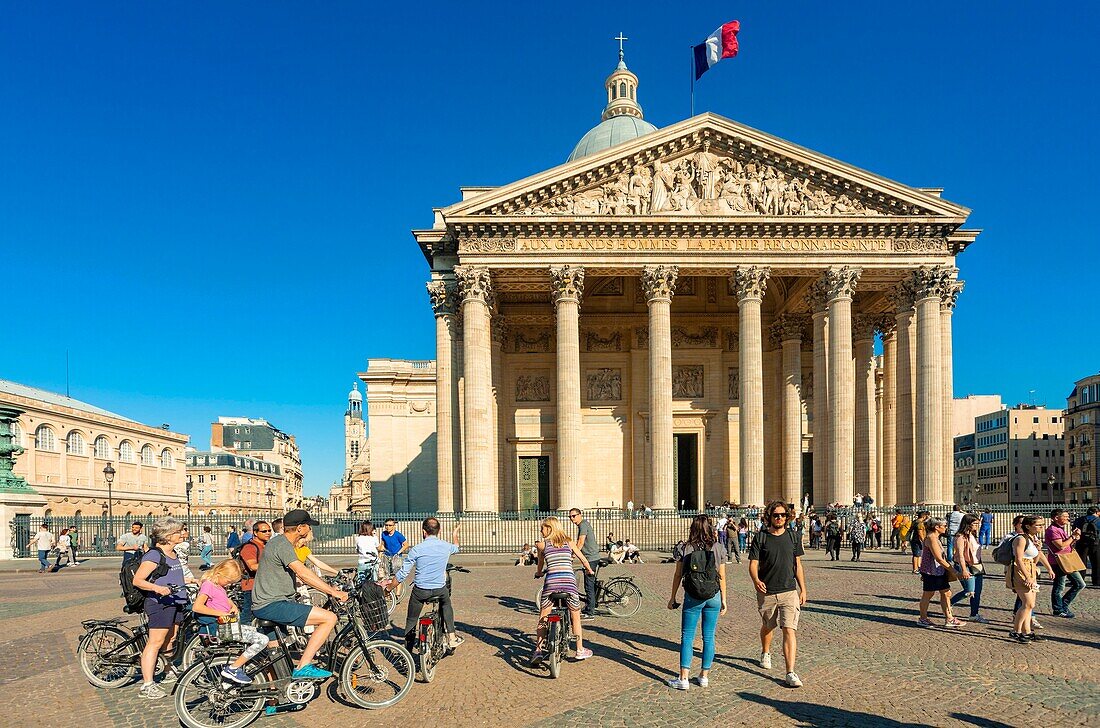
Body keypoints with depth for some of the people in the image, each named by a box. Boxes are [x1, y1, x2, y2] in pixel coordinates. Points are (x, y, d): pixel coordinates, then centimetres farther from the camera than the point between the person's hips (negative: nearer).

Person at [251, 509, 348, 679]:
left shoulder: (281, 542, 17)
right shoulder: (282, 544, -16)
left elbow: (300, 574, 22)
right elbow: (303, 573, -27)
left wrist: (329, 587, 16)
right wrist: (333, 592, -25)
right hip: (271, 606, -10)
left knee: (324, 617, 19)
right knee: (330, 618, -17)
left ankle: (307, 661, 22)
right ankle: (302, 668, -14)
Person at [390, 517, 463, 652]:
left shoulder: (417, 549, -13)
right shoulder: (446, 546, -4)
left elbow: (402, 574, -10)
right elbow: (456, 548, 23)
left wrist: (389, 588, 5)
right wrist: (455, 535, 44)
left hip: (420, 591, -3)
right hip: (441, 590, 3)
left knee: (411, 620, 16)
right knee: (447, 605, 33)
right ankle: (451, 637, 29)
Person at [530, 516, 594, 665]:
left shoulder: (542, 544, 9)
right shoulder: (569, 543, 14)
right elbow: (584, 560, 19)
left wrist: (538, 573, 45)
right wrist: (589, 570, 39)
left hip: (551, 582, -1)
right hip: (569, 581, 2)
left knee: (542, 619, 12)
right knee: (575, 617, 19)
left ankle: (539, 651, 7)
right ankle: (580, 650, 25)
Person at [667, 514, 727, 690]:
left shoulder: (686, 549, -4)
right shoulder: (719, 548, -1)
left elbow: (678, 575, -1)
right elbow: (722, 576, 3)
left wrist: (673, 597, 9)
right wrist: (723, 600, 12)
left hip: (692, 598, -1)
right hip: (713, 597, 2)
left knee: (687, 637, 4)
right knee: (709, 637, 11)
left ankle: (683, 678, 2)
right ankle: (704, 676, 17)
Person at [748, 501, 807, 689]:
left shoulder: (792, 537, 4)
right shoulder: (760, 537, -4)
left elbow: (797, 565, 11)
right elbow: (753, 564, -6)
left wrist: (803, 590, 8)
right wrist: (756, 580, -26)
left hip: (789, 592, 0)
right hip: (766, 593, 0)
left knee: (789, 630, -11)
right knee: (768, 626, 18)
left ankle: (791, 673, -10)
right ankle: (765, 654, 47)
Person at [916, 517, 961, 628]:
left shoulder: (935, 538, 13)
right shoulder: (931, 538, -20)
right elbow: (939, 559, -23)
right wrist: (953, 571, -19)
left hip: (939, 571, 10)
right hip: (930, 571, -10)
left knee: (946, 593, 8)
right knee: (928, 594, 2)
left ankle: (949, 619, 14)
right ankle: (923, 619, 14)